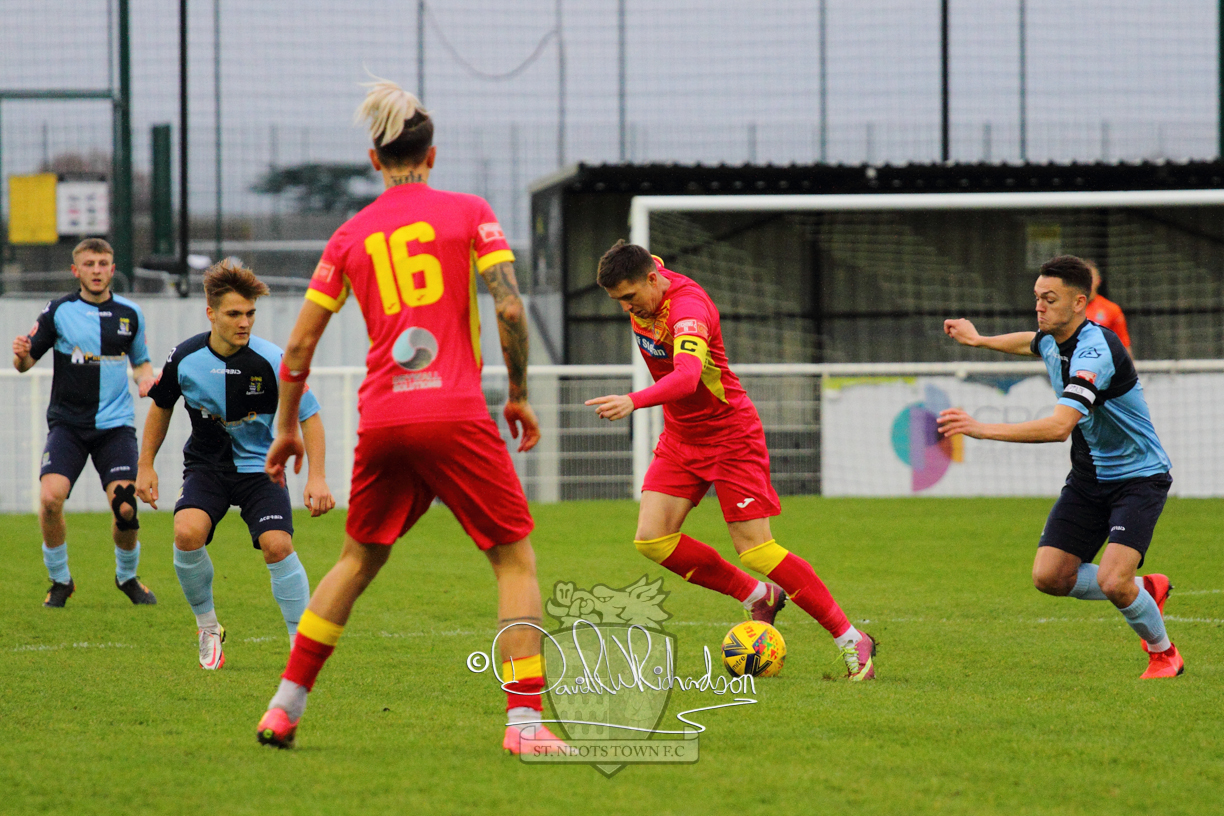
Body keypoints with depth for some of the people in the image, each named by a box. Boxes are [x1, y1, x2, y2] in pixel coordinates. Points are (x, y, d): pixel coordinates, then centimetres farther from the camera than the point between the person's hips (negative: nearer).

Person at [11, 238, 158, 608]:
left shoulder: (130, 314, 7)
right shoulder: (58, 311, 0)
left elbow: (141, 361, 20)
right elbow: (26, 362, 3)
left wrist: (146, 379, -2)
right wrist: (21, 355, -20)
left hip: (115, 425, 1)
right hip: (68, 423, -1)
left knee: (125, 507, -13)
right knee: (50, 497, -21)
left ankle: (127, 576, 17)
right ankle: (60, 580, 2)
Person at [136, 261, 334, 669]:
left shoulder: (271, 361, -18)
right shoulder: (185, 358, -11)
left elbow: (310, 417, -9)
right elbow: (161, 407, 9)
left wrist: (317, 477, -20)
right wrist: (145, 466, 8)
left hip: (260, 466, -1)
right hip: (206, 464, 1)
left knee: (277, 545, -22)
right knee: (187, 532, -25)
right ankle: (208, 628, -2)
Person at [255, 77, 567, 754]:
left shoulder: (349, 236, 12)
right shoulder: (469, 214, 3)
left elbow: (298, 346, 13)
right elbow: (509, 307, -7)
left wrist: (286, 429, 24)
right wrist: (518, 394, 5)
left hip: (381, 420, 4)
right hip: (455, 413, -4)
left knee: (358, 560, 22)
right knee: (515, 558, 4)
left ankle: (285, 707, 20)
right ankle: (524, 720, -10)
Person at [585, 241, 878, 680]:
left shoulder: (688, 308, -30)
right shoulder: (646, 277, -6)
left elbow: (688, 375, -49)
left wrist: (633, 401, -66)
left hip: (730, 435, -8)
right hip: (680, 437, 8)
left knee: (756, 550, -12)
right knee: (652, 539, -7)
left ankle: (851, 640, -1)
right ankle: (758, 596, 12)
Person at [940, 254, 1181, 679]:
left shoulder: (1096, 350, -29)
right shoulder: (1052, 339, -1)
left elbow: (1058, 426, -41)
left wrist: (982, 429, -45)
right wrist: (979, 339, 35)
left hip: (1138, 479, -8)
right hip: (1088, 479, 8)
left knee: (1112, 582, -23)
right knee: (1050, 576, -3)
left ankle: (1163, 652, 6)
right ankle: (1146, 589, 21)